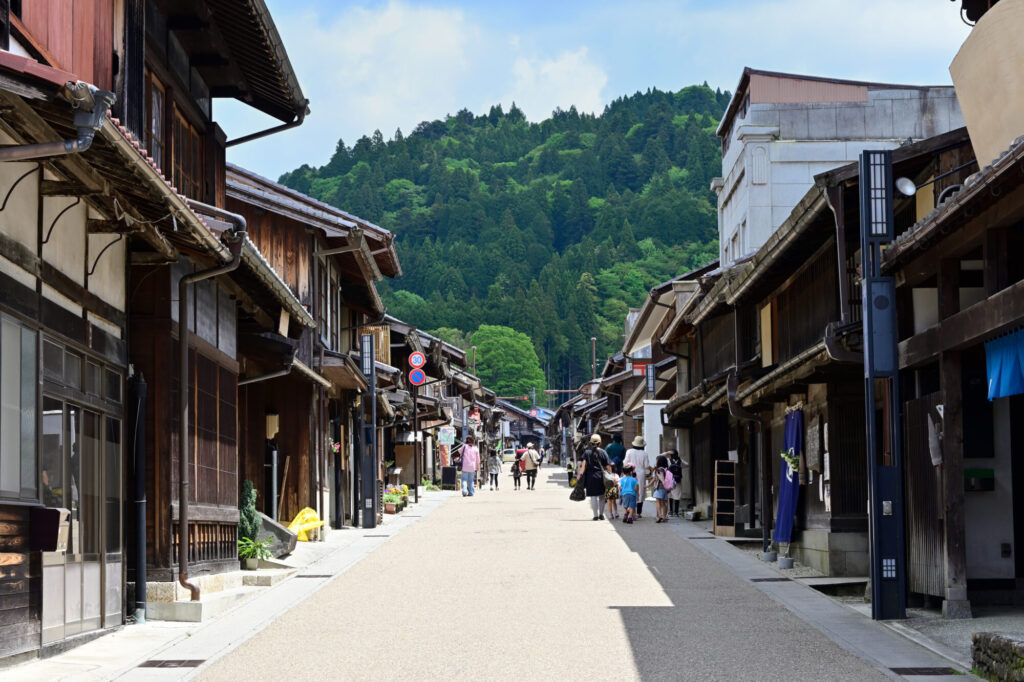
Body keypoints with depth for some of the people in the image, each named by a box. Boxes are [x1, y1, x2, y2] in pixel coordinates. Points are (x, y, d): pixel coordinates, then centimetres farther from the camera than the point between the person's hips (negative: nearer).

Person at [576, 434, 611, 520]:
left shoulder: (587, 452, -1)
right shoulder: (603, 452, 0)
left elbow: (583, 464, -7)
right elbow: (608, 466, -1)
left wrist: (581, 474, -2)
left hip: (590, 477, -1)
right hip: (601, 476, 1)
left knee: (593, 496, 2)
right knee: (601, 496, 15)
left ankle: (596, 515, -1)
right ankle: (601, 514, 15)